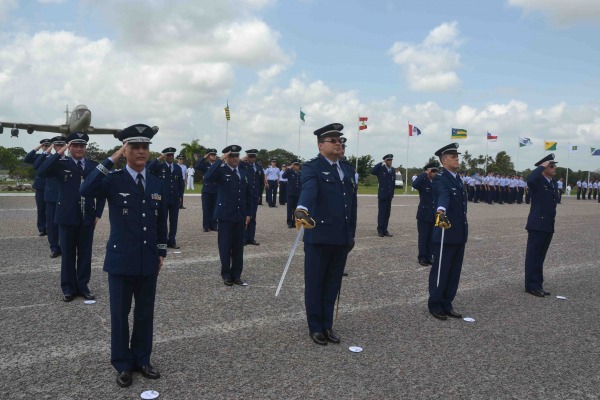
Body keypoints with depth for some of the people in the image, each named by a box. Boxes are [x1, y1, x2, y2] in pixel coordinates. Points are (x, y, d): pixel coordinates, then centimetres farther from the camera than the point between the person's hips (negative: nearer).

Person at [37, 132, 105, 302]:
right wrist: (58, 153, -21)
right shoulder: (61, 164, -1)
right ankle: (69, 288, 20)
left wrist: (98, 213, 3)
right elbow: (41, 172, -19)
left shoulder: (94, 166, 4)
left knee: (85, 254, 9)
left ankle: (83, 286, 22)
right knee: (68, 254, 8)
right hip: (67, 217, -2)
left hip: (87, 218, 2)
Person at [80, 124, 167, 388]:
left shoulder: (158, 183, 5)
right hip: (121, 260, -3)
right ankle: (122, 365, 24)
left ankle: (142, 360, 29)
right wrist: (112, 160, -23)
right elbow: (86, 190, -27)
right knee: (120, 314, 8)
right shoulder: (113, 180, -7)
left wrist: (161, 252, 10)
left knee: (145, 313, 13)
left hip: (148, 261, 4)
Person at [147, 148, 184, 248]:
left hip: (175, 199, 3)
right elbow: (149, 168, -20)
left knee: (174, 221, 6)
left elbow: (181, 183, 12)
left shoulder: (178, 168, 9)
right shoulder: (159, 166, 0)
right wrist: (159, 159, -21)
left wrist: (181, 196, 7)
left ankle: (172, 241, 14)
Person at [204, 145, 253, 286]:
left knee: (238, 247, 8)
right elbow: (207, 178, -26)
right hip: (225, 215, -4)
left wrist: (248, 214, 8)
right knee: (225, 247, 3)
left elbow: (248, 194, 14)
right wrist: (219, 160, -24)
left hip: (240, 216, 4)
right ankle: (226, 276, 14)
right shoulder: (221, 171, -4)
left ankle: (236, 275, 17)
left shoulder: (244, 172, 11)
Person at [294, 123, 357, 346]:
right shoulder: (311, 168, -7)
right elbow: (308, 190, -29)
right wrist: (302, 209, -49)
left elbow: (352, 203, 17)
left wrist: (352, 233, 15)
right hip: (319, 236, -6)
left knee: (333, 284, 13)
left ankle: (327, 325, 25)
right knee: (314, 284, 6)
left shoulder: (348, 170, 14)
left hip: (342, 237, 6)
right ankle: (315, 327, 19)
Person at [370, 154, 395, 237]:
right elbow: (372, 171, -24)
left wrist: (392, 192, 12)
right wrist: (381, 164, -19)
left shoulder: (393, 170, 12)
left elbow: (393, 182, 17)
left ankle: (385, 230, 14)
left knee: (387, 213, 8)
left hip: (389, 196, 5)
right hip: (382, 195, -5)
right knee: (381, 213, -2)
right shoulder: (381, 169, -4)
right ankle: (380, 230, 4)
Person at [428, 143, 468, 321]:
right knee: (440, 271, 3)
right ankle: (435, 305, 16)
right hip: (445, 234, -8)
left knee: (454, 272, 13)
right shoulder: (440, 178, -14)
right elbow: (444, 196, -36)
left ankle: (447, 305, 24)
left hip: (459, 234, 8)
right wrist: (441, 211, -56)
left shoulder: (456, 178, 14)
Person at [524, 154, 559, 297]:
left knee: (540, 256, 13)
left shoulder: (553, 183, 15)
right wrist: (542, 166, -23)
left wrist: (552, 221, 18)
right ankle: (532, 285, 4)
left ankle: (538, 284, 20)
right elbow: (529, 180, -36)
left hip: (548, 225, 8)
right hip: (537, 225, -8)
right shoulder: (537, 181, -11)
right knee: (533, 256, -2)